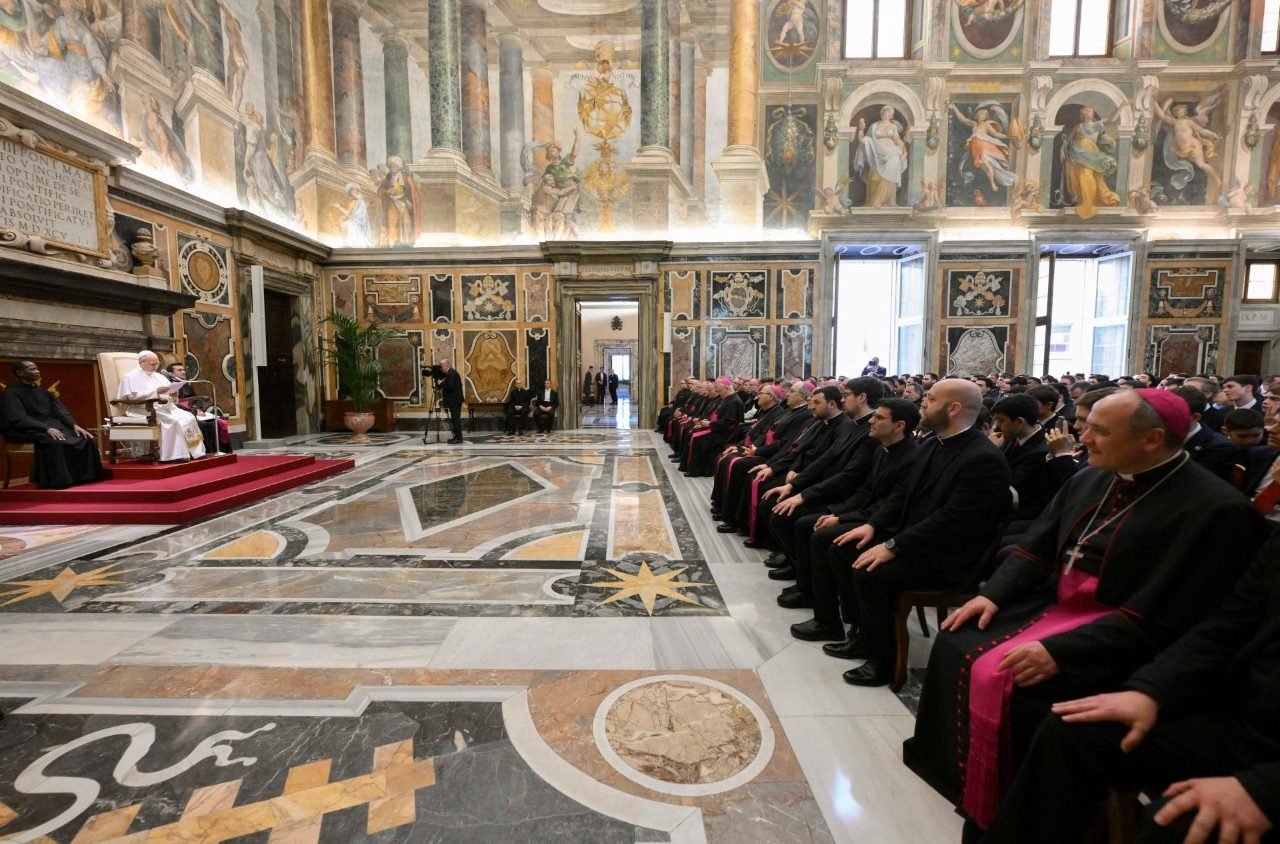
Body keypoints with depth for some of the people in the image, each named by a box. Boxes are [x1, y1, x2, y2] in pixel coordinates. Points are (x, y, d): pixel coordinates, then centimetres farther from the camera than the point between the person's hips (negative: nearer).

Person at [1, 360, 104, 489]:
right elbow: (19, 419, -19)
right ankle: (58, 480, -31)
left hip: (52, 426, 7)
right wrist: (47, 429, -32)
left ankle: (85, 476, -15)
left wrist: (74, 425, -9)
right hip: (26, 431, -7)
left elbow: (60, 410, 10)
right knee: (56, 443, -37)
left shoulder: (42, 391, 18)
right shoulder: (11, 393, -5)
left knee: (85, 439, -17)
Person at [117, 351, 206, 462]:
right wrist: (155, 392, -22)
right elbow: (132, 396, -13)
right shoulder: (131, 377, 0)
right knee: (173, 420, -31)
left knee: (188, 417, -18)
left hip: (165, 407, 7)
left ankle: (194, 451, -21)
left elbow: (170, 390, 19)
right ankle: (176, 455, -30)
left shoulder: (158, 376, 21)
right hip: (144, 410, -7)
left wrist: (173, 394, -6)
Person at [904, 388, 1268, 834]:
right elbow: (1035, 547, 9)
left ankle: (996, 812, 3)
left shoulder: (1215, 509, -17)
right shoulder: (1088, 480, 5)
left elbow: (1161, 617, -23)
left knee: (1002, 682, -24)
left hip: (1123, 641, -7)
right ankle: (950, 774, 16)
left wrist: (1061, 652, -29)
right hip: (1056, 605, 8)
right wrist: (993, 593, -6)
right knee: (956, 650, -3)